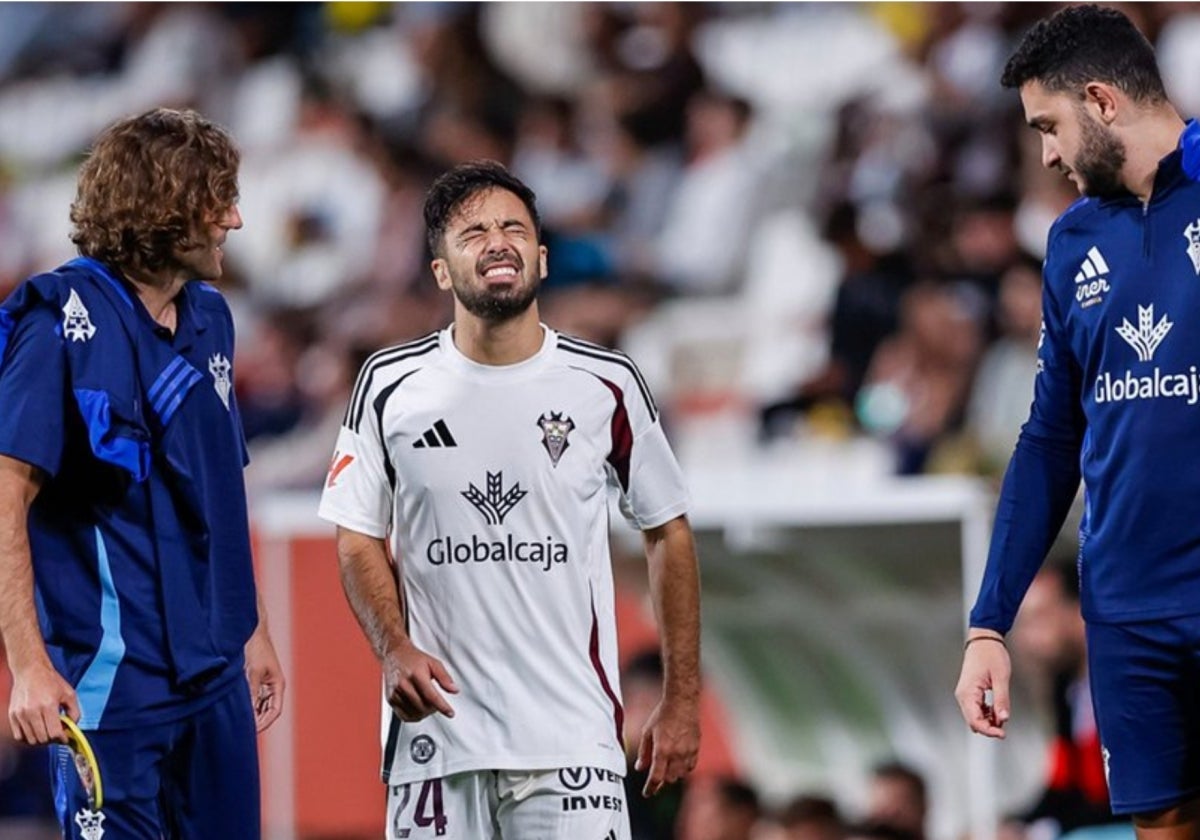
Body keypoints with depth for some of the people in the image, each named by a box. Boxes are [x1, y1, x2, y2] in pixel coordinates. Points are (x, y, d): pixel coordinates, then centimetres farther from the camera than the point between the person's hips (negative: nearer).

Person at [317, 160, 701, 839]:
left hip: (571, 737, -1)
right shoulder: (391, 385, 4)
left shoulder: (608, 385, 2)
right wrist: (395, 650, -9)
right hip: (435, 721, 1)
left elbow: (668, 535, 10)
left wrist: (682, 700, 7)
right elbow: (360, 539, 9)